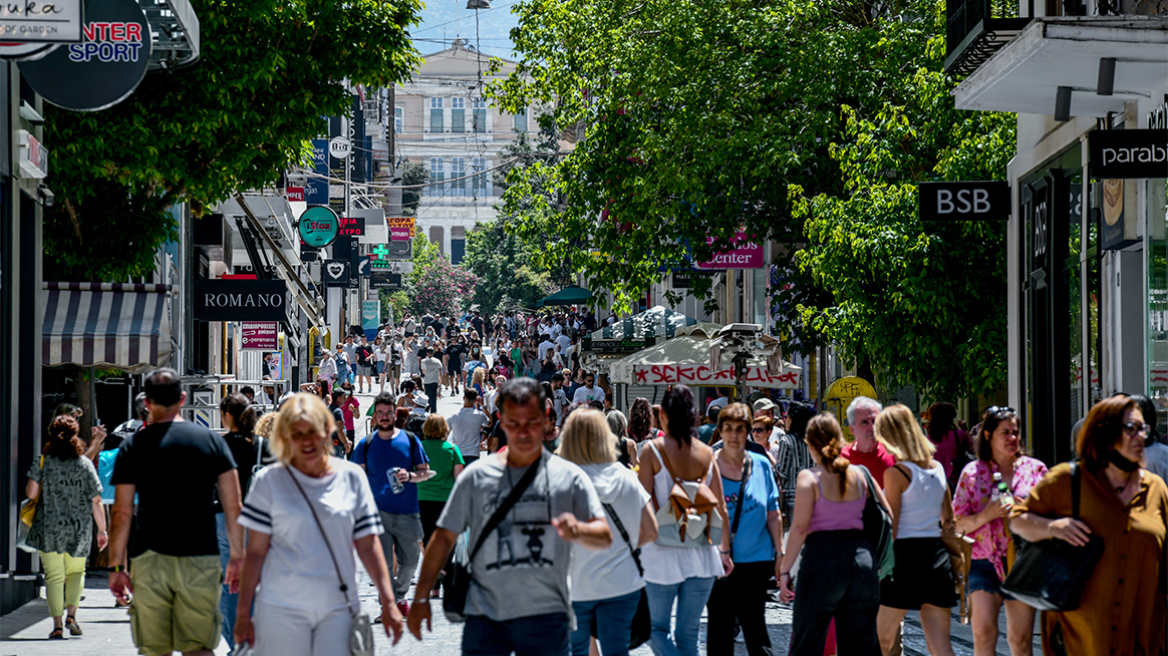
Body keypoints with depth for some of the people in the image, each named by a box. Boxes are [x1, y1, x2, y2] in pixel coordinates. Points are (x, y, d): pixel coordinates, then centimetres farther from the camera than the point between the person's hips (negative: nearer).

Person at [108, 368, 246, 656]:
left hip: (150, 559, 0)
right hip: (201, 559, 1)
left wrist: (116, 567, 5)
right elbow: (233, 506, 2)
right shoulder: (212, 441, 4)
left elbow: (122, 513, -1)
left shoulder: (132, 448, 1)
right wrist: (237, 557, 9)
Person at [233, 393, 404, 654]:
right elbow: (256, 551, 2)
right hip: (282, 610, -1)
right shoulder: (270, 480, 1)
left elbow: (368, 545, 7)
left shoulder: (352, 477, 6)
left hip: (338, 608, 1)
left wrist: (388, 603, 3)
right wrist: (243, 613, 0)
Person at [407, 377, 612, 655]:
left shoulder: (569, 477, 3)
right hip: (485, 617, 0)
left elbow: (604, 537, -5)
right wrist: (421, 597, 4)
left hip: (546, 618, 0)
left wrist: (578, 530, -28)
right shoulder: (477, 476, 6)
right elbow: (445, 536, 9)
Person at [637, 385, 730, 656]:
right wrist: (725, 551, 15)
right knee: (688, 634, 11)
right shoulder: (706, 453, 2)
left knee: (657, 629, 9)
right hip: (701, 554, 3)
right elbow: (720, 508, 5)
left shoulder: (652, 450, -9)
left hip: (663, 553, -3)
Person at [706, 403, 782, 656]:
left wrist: (779, 552, 6)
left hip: (756, 559, 1)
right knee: (720, 628, 5)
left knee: (754, 624, 3)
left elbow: (773, 514, 9)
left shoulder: (761, 465, 4)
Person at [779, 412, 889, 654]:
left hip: (822, 556, -4)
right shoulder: (860, 474, 9)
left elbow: (800, 528, -10)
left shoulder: (809, 477, -4)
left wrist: (785, 571, -7)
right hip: (862, 558, 4)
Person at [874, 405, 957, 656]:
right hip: (937, 555, 6)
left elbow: (891, 528, -10)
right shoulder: (937, 468, 10)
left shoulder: (895, 473, -9)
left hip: (905, 553, -6)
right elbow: (949, 520, 15)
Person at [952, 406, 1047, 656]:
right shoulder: (972, 472, 6)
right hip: (983, 562, -1)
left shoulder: (1034, 469, 7)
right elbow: (958, 525, 4)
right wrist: (986, 515, -13)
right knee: (983, 633, -12)